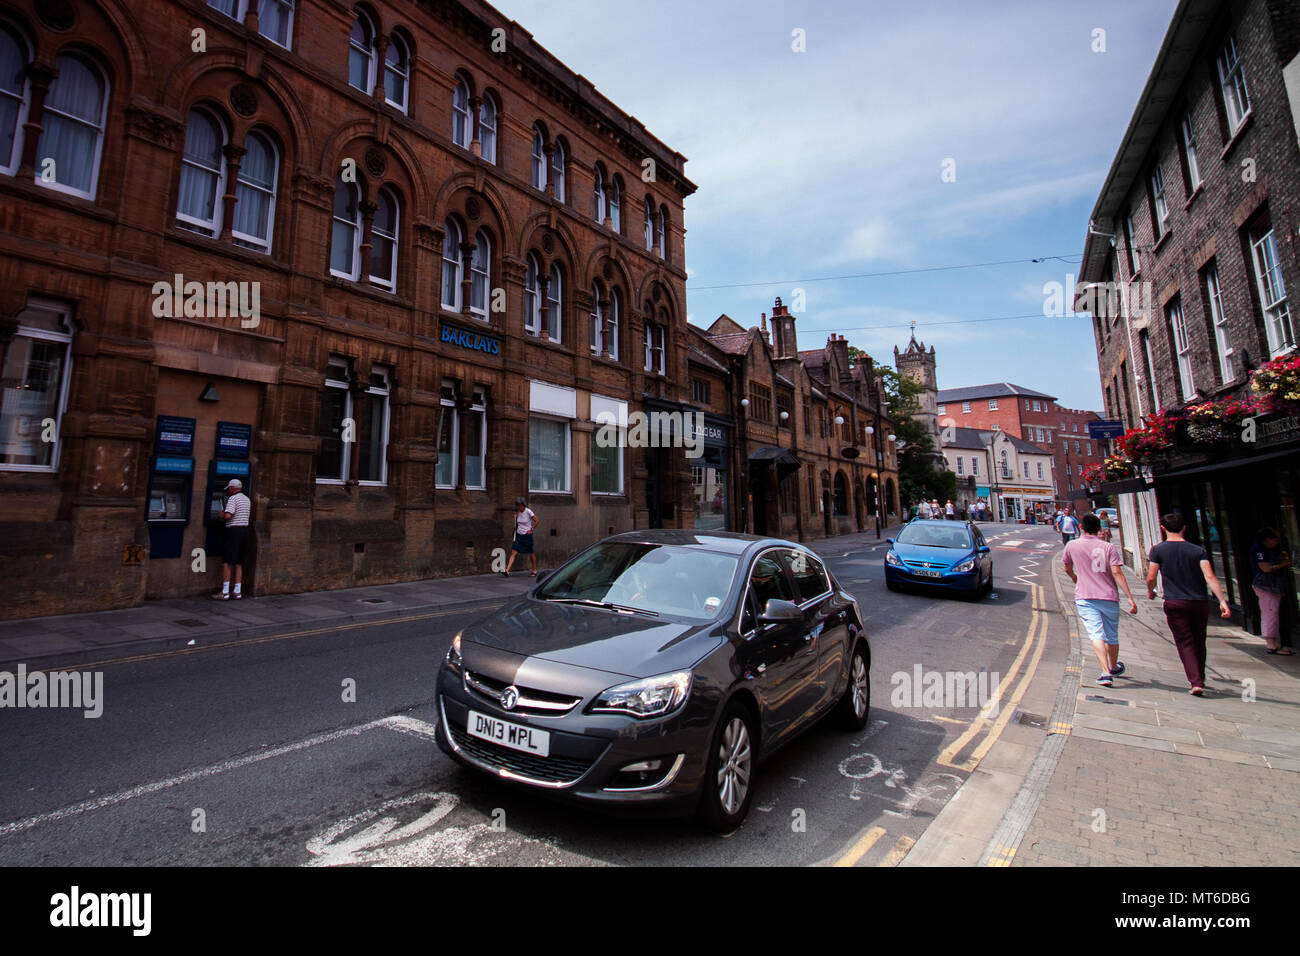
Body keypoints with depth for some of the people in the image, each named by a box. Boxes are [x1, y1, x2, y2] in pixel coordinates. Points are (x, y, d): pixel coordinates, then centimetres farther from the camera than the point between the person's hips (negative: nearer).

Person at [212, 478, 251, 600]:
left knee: (226, 562, -3)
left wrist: (220, 515, 1)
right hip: (245, 530, 8)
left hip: (234, 531, -8)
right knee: (239, 563, 11)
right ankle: (238, 592, 12)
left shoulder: (233, 498, -11)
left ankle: (225, 593, -2)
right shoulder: (247, 499, 15)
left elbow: (227, 516, -21)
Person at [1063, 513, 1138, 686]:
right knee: (1112, 636, 18)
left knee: (1096, 635, -8)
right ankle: (1114, 668, 39)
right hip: (1109, 597, 2)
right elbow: (1117, 573, -10)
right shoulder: (1109, 547, -1)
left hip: (1085, 598, -2)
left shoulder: (1072, 546, 2)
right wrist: (1130, 597, -10)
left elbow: (1068, 569, 17)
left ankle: (1106, 673, -23)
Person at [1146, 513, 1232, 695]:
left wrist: (1150, 591, 14)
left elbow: (1151, 578, -6)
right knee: (1199, 642, 17)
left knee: (1185, 643, 2)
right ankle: (1200, 679, 31)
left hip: (1174, 604, -3)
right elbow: (1210, 577, -9)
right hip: (1199, 603, 3)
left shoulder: (1158, 550, -5)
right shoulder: (1198, 550, 0)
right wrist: (1222, 601, -9)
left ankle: (1195, 682, -9)